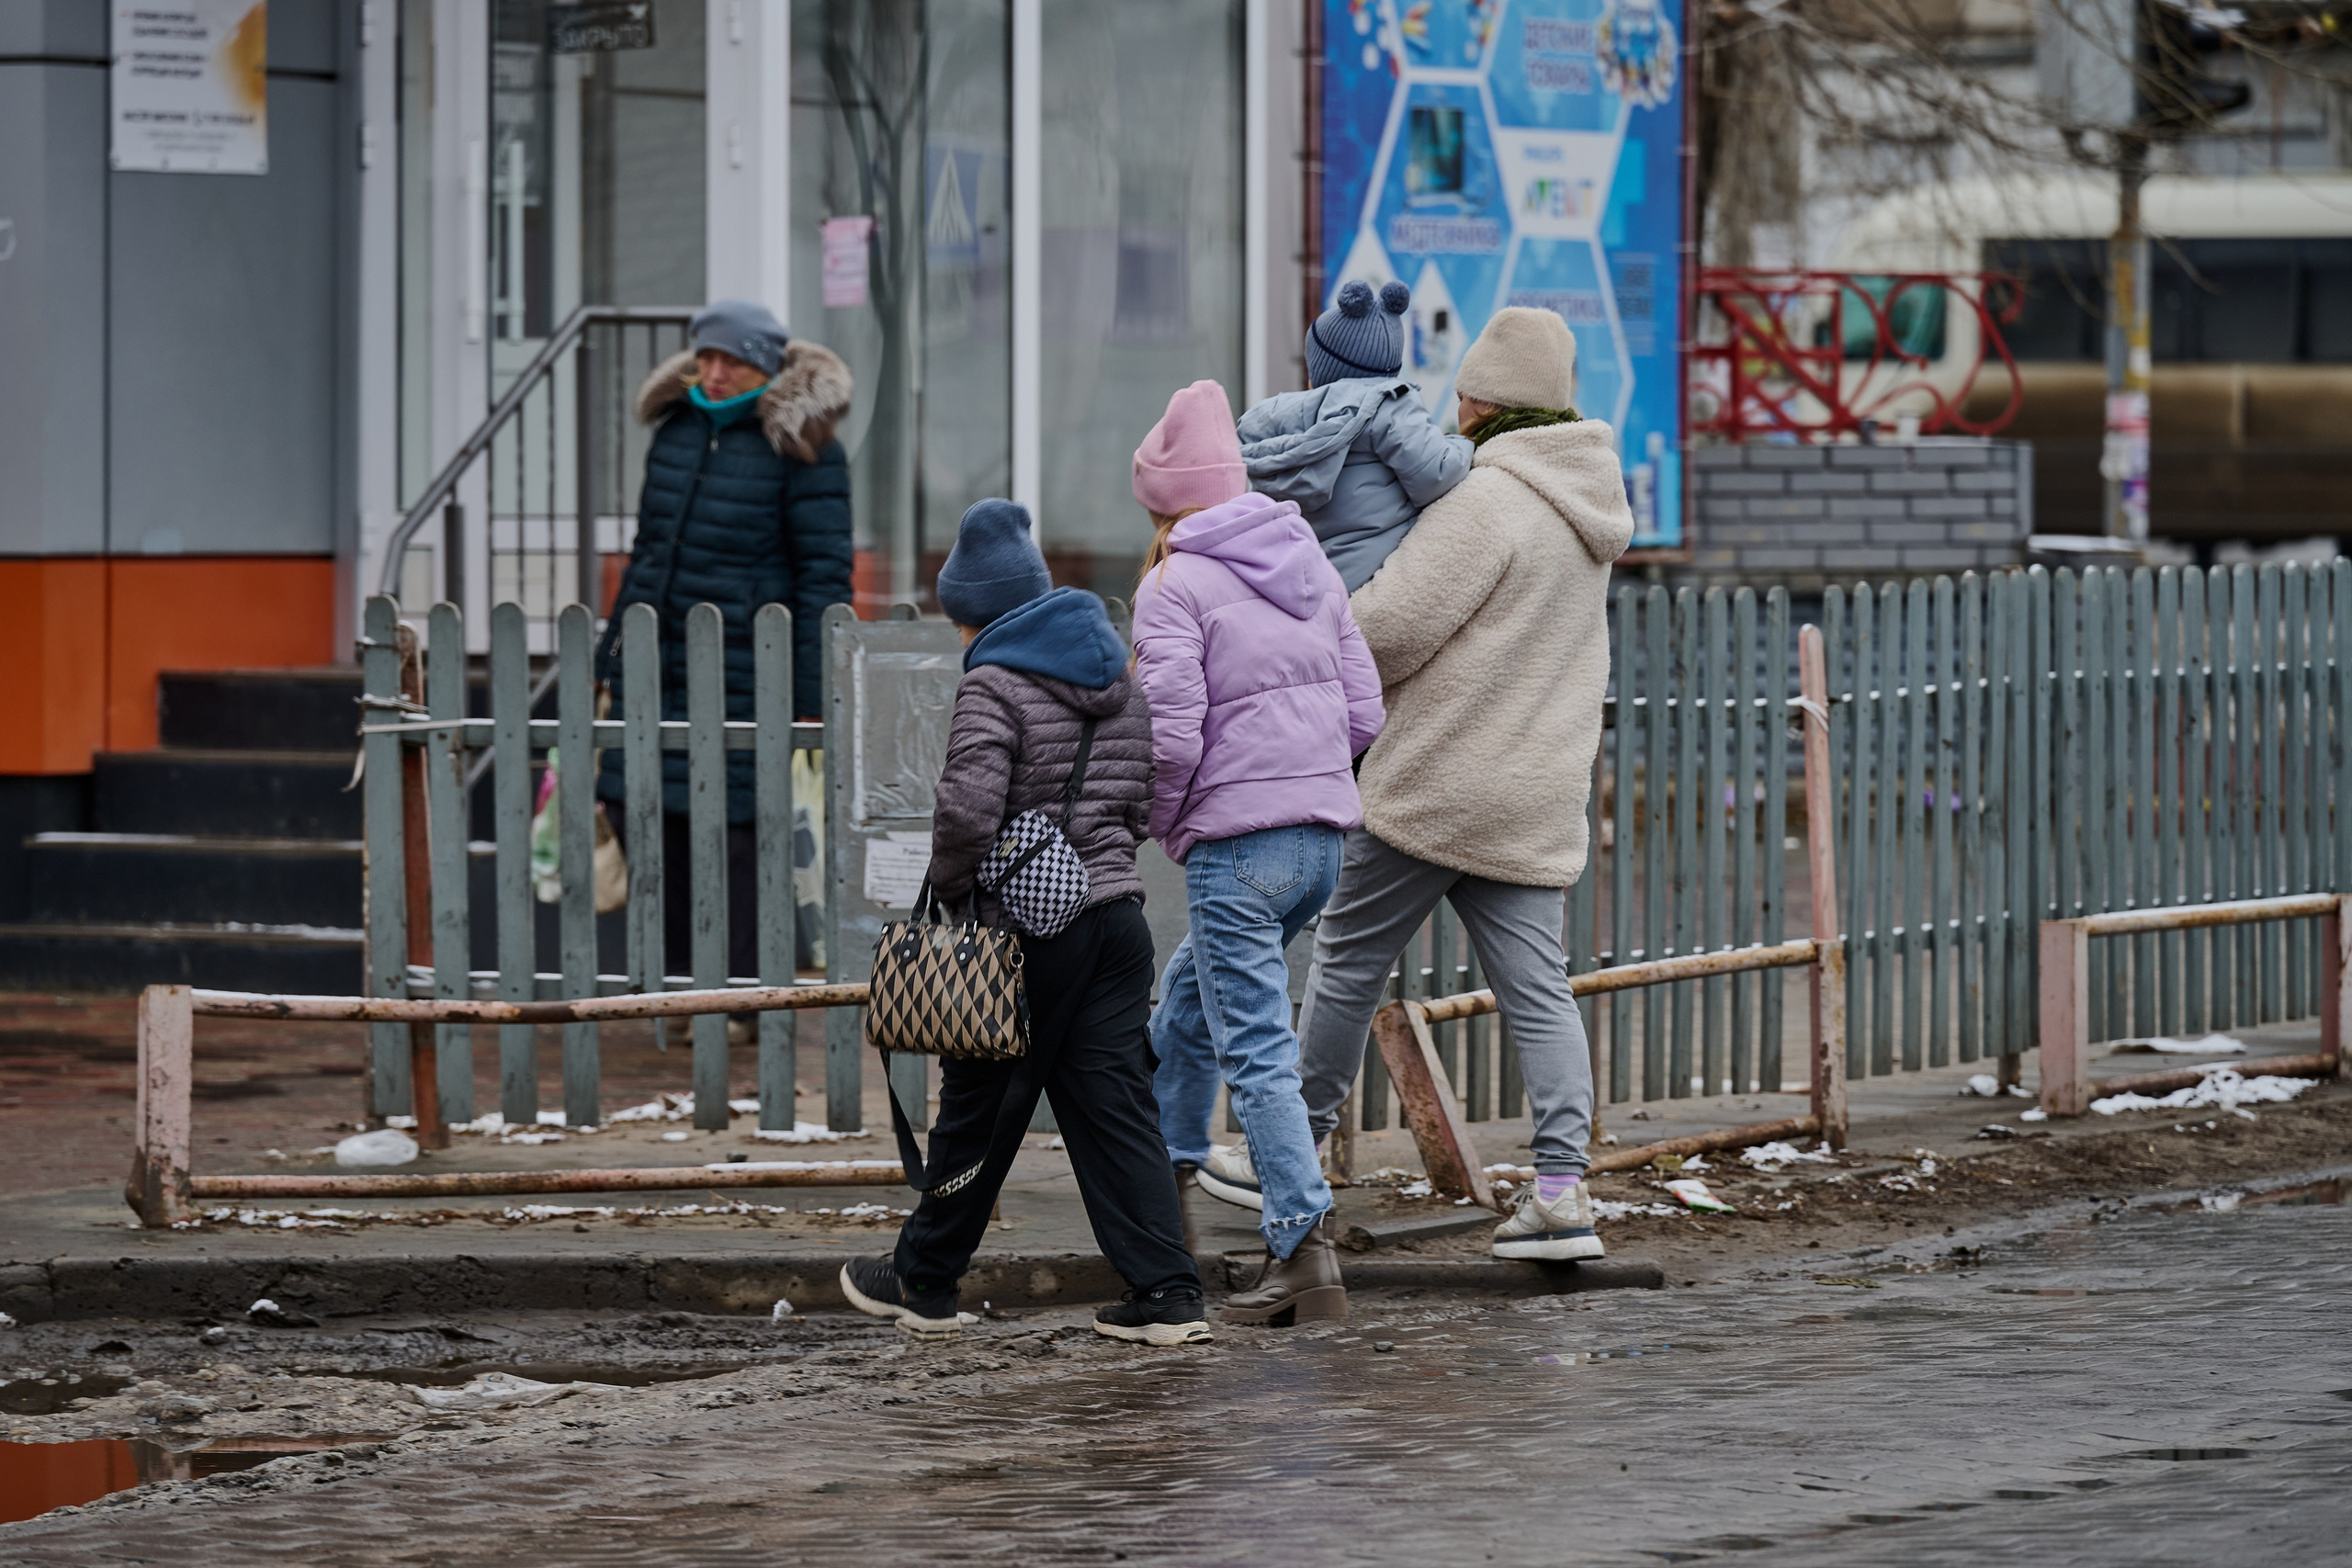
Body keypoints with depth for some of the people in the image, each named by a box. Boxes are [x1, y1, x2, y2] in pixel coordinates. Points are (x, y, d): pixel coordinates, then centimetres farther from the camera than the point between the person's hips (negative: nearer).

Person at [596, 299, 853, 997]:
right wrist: (613, 663, 20)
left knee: (734, 826, -4)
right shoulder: (676, 433, 12)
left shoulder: (802, 451, -8)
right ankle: (678, 979, 16)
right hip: (656, 661, 7)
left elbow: (824, 576, -9)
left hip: (745, 670, -7)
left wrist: (810, 700, -13)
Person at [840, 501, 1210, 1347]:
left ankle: (924, 1281, 21)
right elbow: (1145, 799, 15)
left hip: (1026, 928, -6)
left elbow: (968, 808, -22)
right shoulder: (1119, 676, 12)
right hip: (1117, 914, 6)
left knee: (980, 1107, 7)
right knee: (1115, 1104, 5)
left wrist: (949, 884, -7)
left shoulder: (993, 683, -11)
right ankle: (1165, 1292, -4)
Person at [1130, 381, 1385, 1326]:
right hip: (1323, 840, 8)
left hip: (1235, 847, -8)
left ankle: (1303, 1249, -12)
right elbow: (1363, 711, 11)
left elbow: (1171, 734, -17)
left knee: (1256, 1052, -6)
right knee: (1188, 997, 27)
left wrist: (1163, 823, 1)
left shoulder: (1174, 586, -9)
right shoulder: (1309, 566, 12)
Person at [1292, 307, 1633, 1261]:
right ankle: (1561, 1190, -7)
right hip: (1539, 796, 8)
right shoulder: (1590, 508, 12)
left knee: (1349, 960, 8)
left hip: (1436, 786, -8)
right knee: (1536, 986, 3)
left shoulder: (1487, 501, -17)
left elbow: (1389, 628, -19)